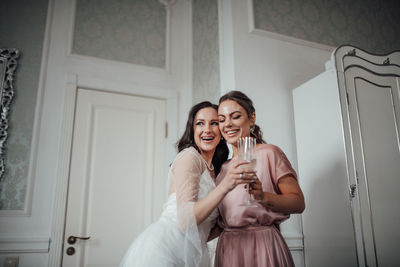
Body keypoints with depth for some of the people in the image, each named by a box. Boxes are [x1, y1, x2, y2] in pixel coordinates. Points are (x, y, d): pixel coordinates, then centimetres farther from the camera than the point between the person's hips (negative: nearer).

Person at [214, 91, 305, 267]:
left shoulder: (268, 153, -5)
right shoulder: (224, 166, 12)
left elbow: (299, 202, -13)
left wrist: (263, 196, -27)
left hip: (262, 245, -5)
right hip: (228, 248, 5)